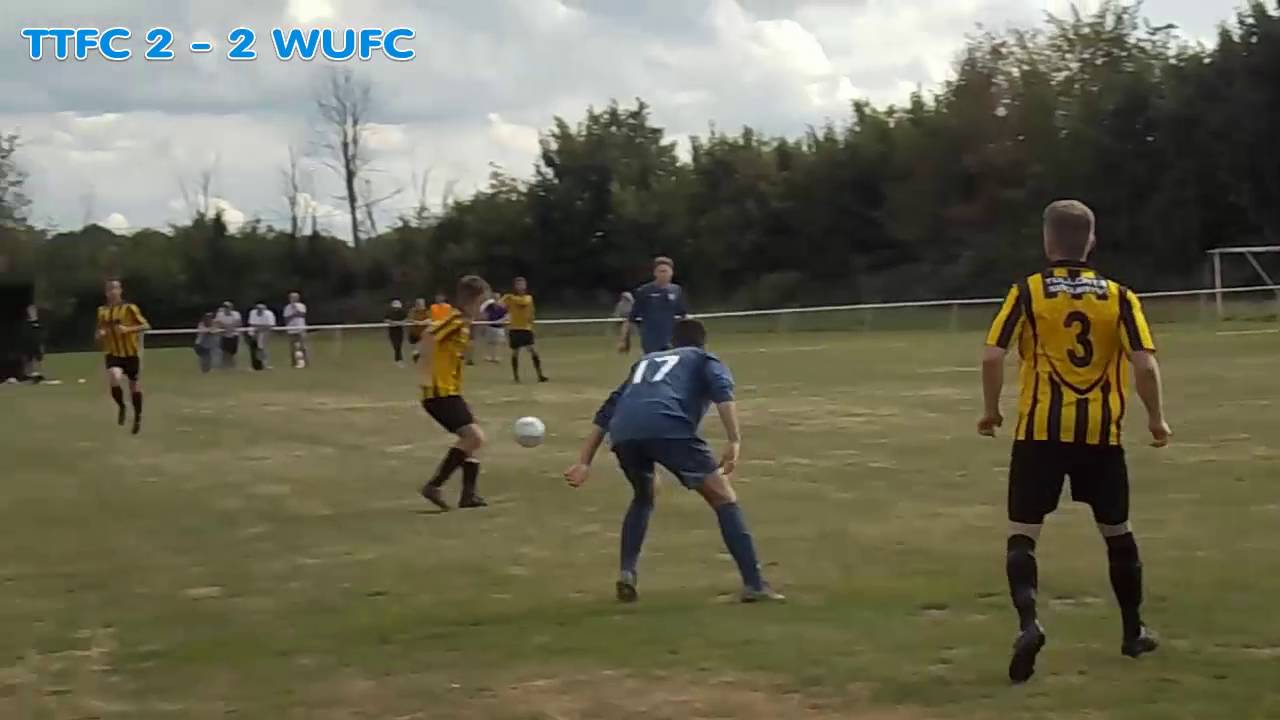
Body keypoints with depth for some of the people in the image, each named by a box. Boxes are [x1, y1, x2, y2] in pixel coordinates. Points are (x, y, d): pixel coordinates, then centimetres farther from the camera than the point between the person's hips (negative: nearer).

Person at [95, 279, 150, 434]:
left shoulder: (129, 308, -8)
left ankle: (138, 416, 31)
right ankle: (121, 406, 0)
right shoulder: (102, 311, 5)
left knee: (134, 386, 9)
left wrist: (127, 329, -24)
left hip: (131, 353, -1)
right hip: (113, 354, 2)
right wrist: (99, 334, -7)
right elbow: (98, 335, 17)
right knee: (114, 379, -27)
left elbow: (146, 326, -11)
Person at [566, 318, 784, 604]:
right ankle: (754, 585, 0)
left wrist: (584, 462, 31)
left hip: (623, 433, 5)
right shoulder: (704, 359, 28)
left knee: (642, 498, 33)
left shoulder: (646, 361, 41)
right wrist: (735, 442, -7)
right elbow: (723, 392, 3)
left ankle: (627, 573, 19)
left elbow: (606, 413, 34)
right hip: (668, 428, -4)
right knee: (723, 497, 7)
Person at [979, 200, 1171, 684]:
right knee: (1117, 531, 18)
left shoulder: (1027, 292, -3)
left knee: (1023, 532, 2)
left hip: (1040, 430, -2)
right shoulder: (1119, 297, 1)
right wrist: (1156, 419, 7)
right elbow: (1145, 364, -7)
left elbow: (992, 356, -10)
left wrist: (991, 410, 5)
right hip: (1101, 432, 2)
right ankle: (1133, 633, 30)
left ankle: (1028, 623, -21)